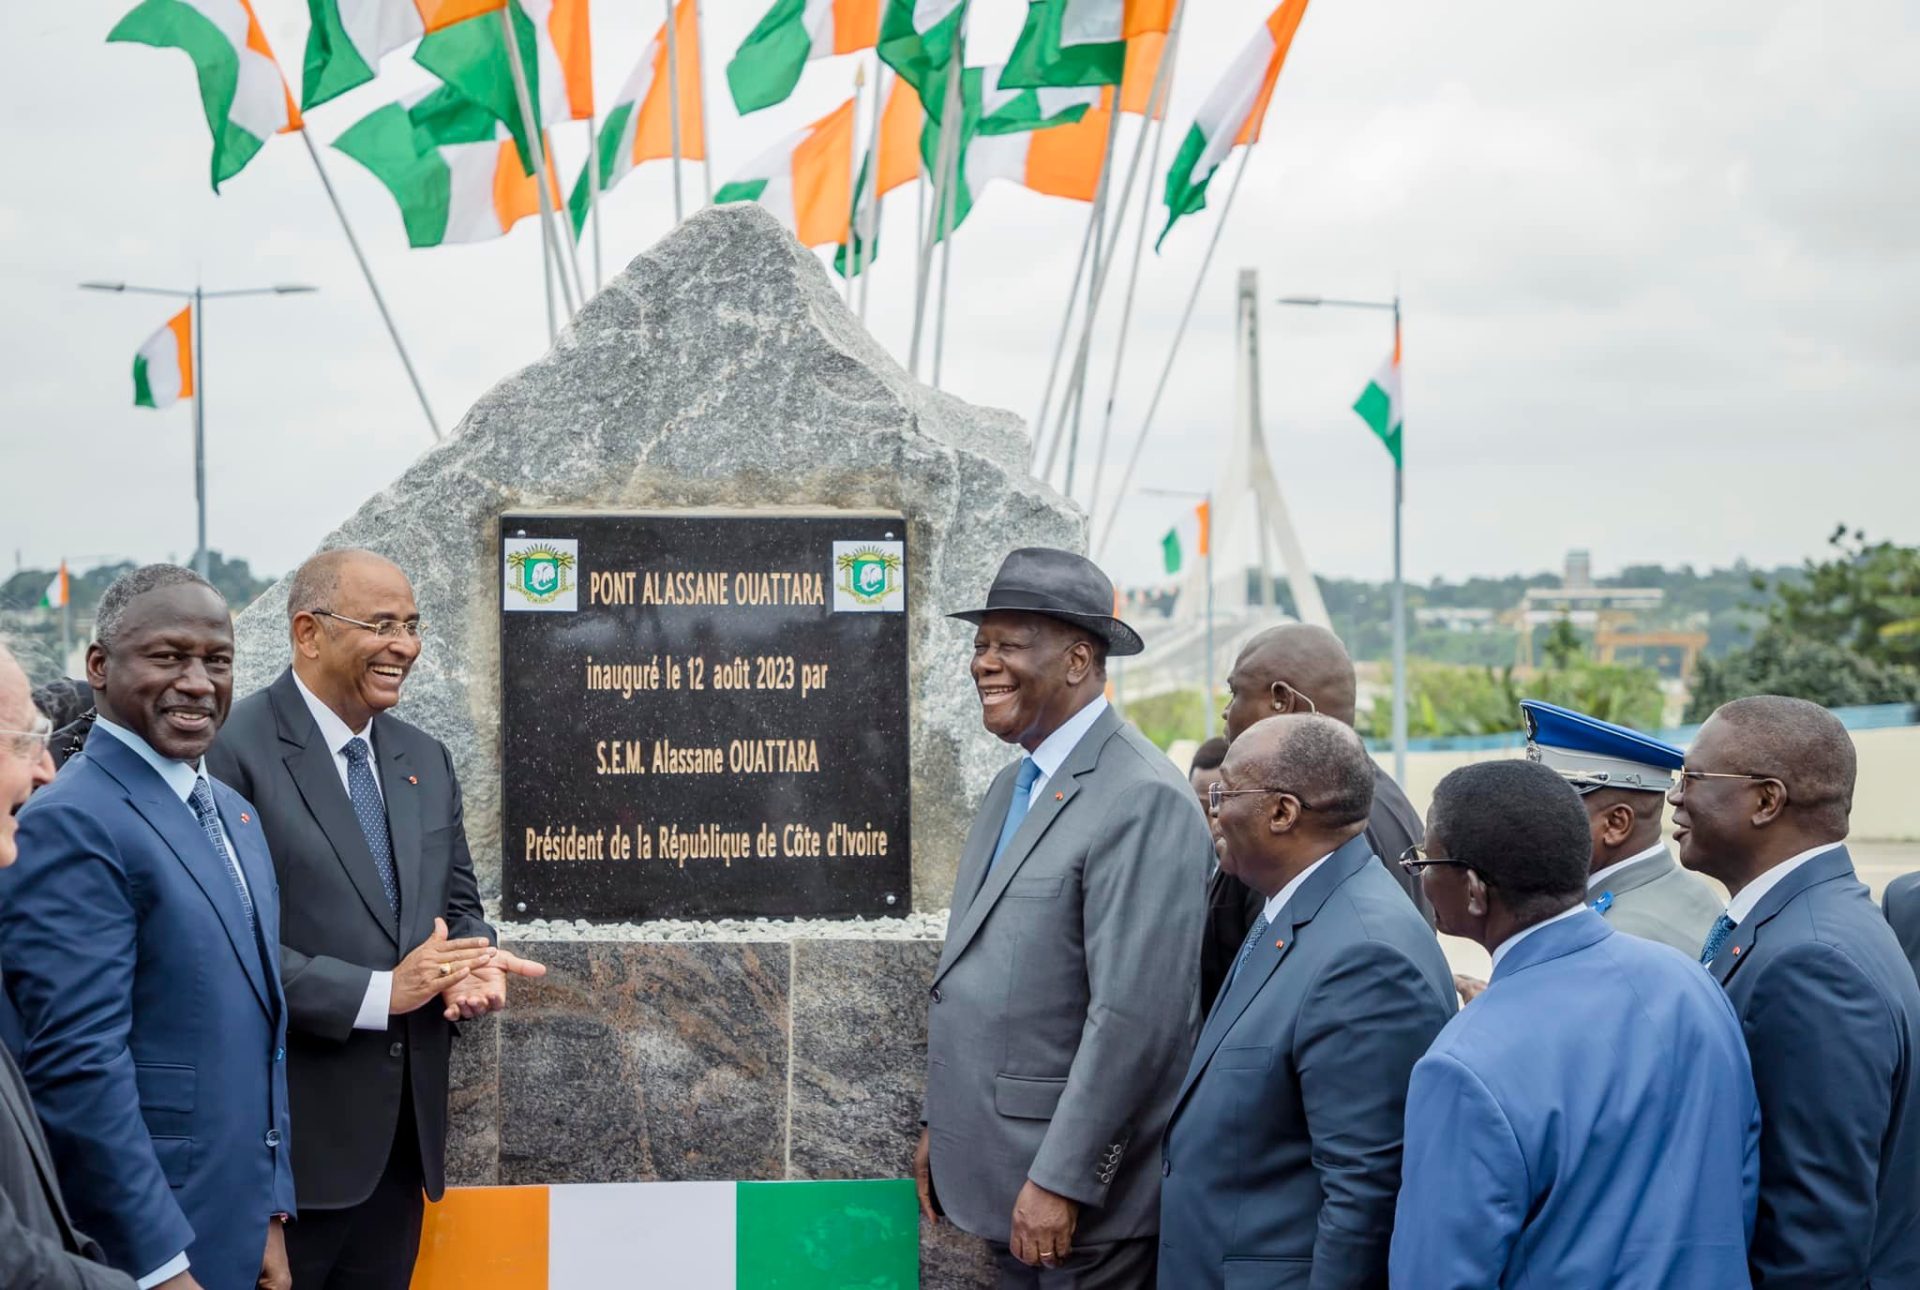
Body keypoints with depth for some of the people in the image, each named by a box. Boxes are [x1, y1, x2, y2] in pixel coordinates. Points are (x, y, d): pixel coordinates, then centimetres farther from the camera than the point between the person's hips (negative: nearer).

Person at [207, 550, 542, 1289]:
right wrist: (377, 992, -20)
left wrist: (474, 966, -5)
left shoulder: (425, 758, 13)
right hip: (293, 1130, -7)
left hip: (403, 1131, 7)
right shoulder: (234, 749, -12)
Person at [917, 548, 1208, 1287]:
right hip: (1003, 1176, 8)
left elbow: (1135, 1014, -22)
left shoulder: (1142, 799, -17)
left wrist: (1061, 1181, -22)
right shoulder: (1013, 786, 13)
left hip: (1079, 1198, -8)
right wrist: (940, 1124, 18)